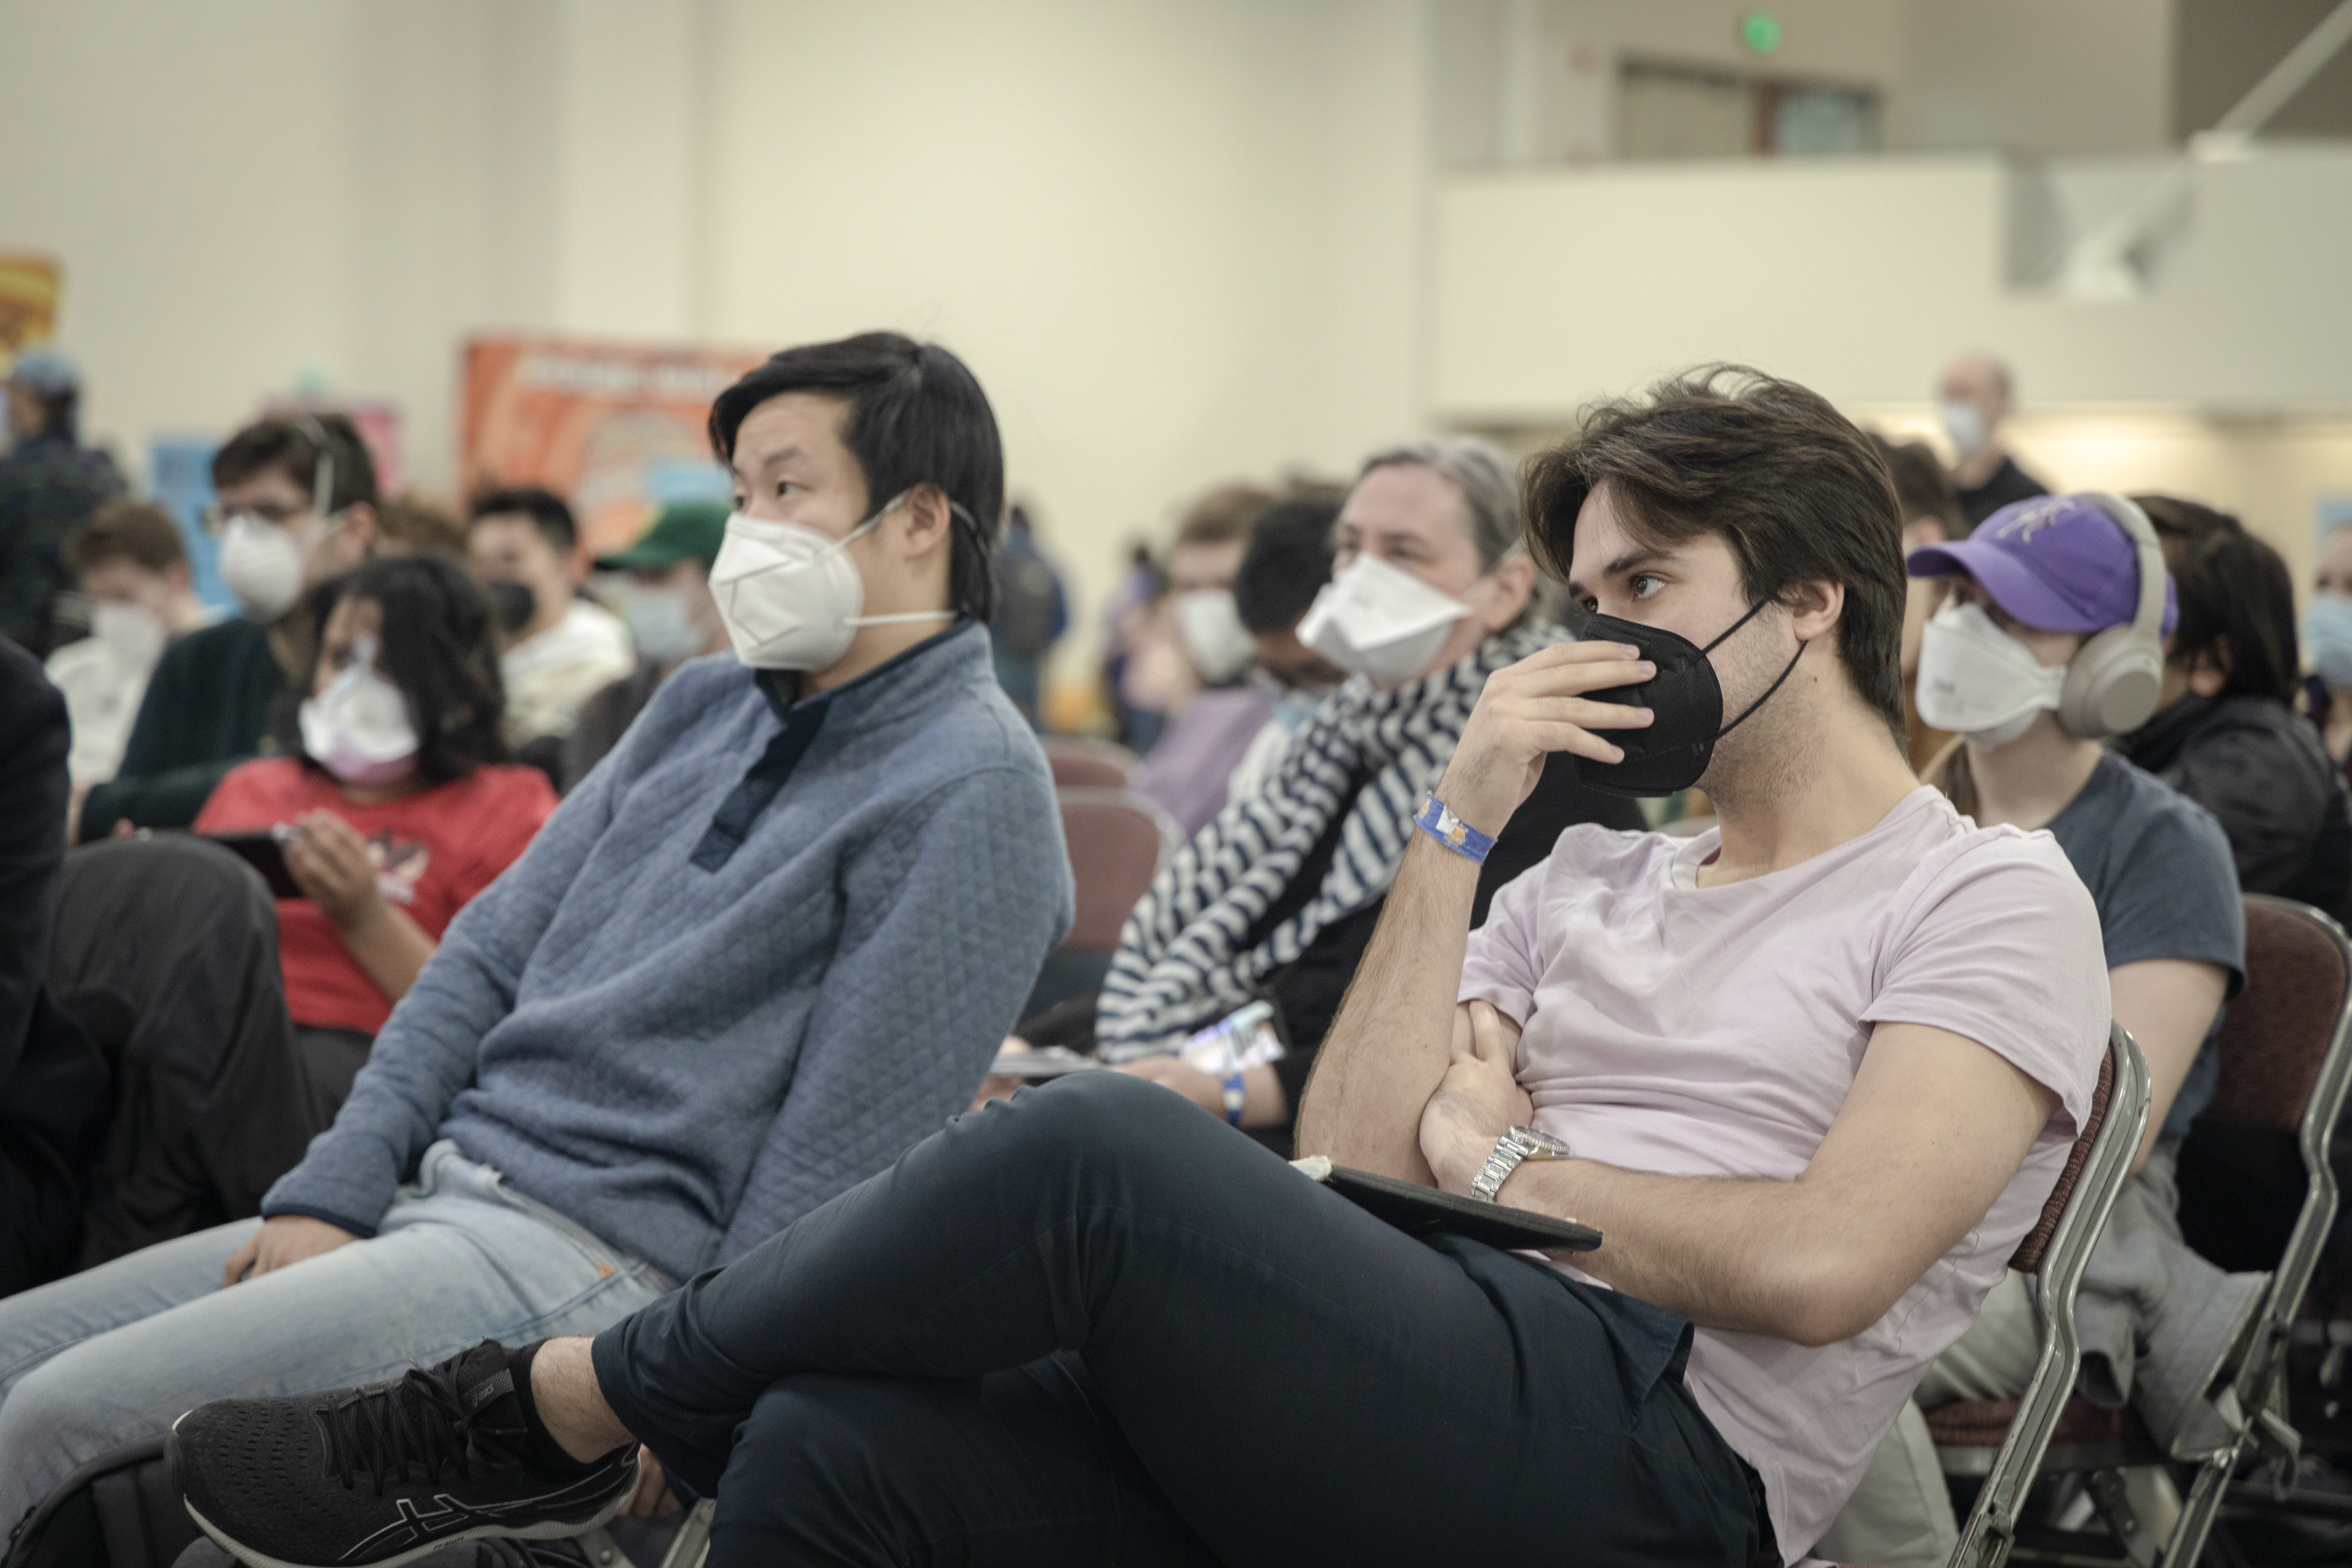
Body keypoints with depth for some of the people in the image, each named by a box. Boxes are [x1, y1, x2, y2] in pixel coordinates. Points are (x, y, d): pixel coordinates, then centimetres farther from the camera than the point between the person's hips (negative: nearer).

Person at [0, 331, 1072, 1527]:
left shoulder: (970, 790, -11)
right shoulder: (706, 707, 15)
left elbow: (832, 1169, -15)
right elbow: (490, 955, 15)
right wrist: (327, 1195, 4)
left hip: (595, 1260, -8)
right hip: (432, 1193, 9)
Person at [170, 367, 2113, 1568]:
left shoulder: (1991, 898, 7)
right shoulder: (1593, 884, 29)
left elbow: (1818, 1265, -10)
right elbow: (1351, 1159, 14)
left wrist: (1508, 1162, 3)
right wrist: (1461, 824, 9)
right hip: (1447, 1398, 7)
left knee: (1102, 1143, -29)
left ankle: (552, 1406, -12)